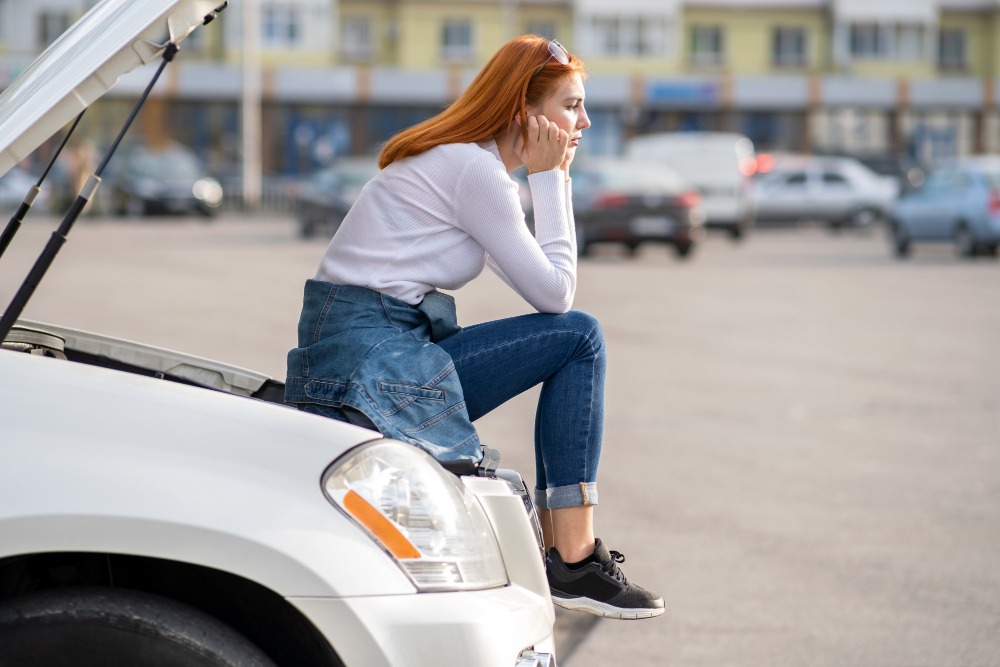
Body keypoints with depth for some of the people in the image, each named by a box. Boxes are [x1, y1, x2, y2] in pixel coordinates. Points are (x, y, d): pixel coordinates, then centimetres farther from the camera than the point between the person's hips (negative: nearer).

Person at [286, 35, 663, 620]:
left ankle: (568, 549, 14)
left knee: (575, 341, 16)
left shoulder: (456, 157, 18)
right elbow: (555, 293, -10)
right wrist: (550, 178, -3)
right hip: (373, 368, -10)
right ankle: (574, 564, -5)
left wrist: (552, 178, 12)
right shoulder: (476, 170, -13)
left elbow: (543, 281, 21)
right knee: (578, 338, -7)